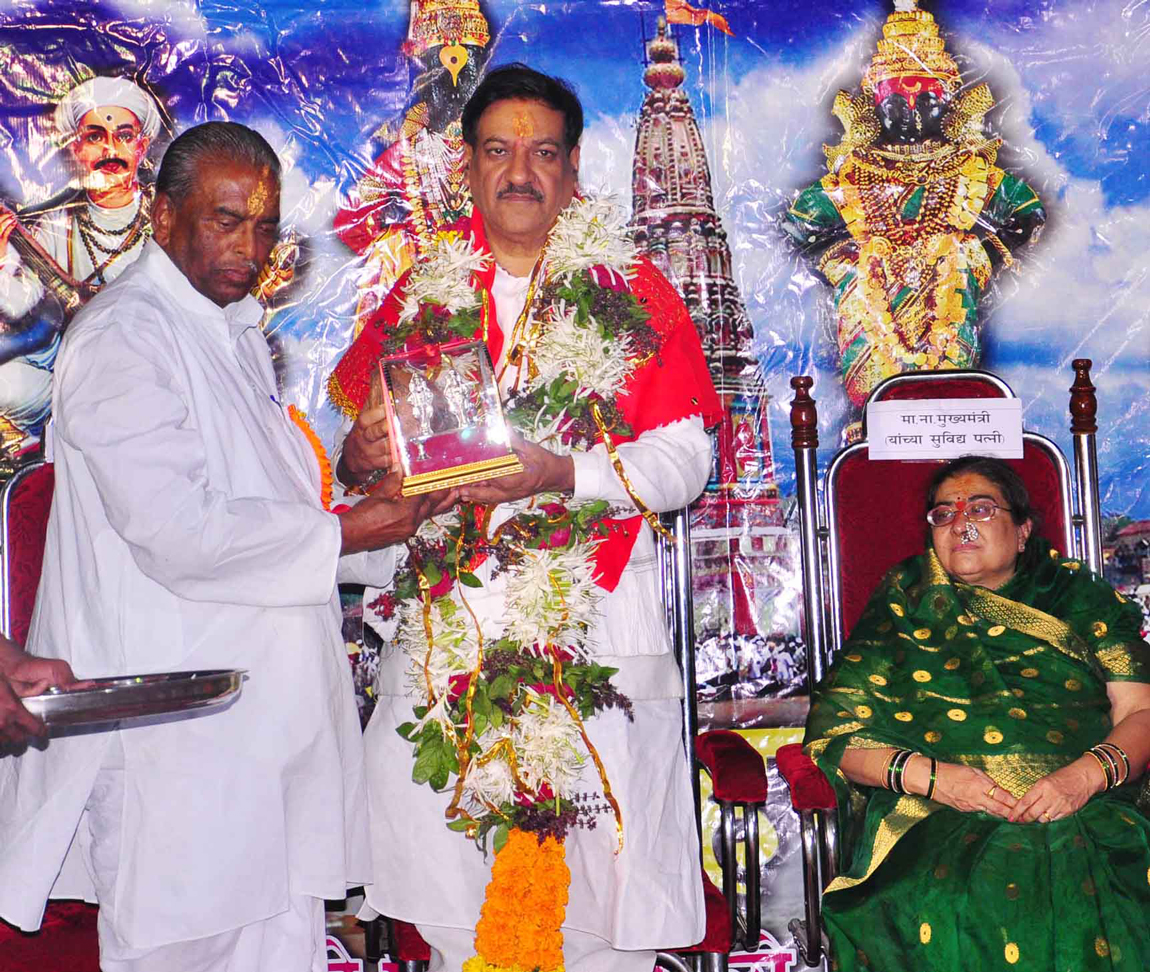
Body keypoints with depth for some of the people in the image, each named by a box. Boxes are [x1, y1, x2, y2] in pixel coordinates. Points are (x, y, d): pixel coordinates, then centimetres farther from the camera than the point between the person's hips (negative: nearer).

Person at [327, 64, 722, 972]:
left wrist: (563, 473, -18)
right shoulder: (421, 290, 13)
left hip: (596, 625, -2)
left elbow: (685, 457, -2)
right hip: (444, 620, 3)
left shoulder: (631, 287, 5)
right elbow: (367, 443, 17)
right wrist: (360, 456, -7)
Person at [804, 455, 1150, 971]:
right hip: (932, 821, -1)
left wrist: (1085, 775, -13)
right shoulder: (903, 606, 19)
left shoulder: (1081, 597, 21)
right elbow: (833, 729, 9)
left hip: (1084, 813, 1)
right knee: (949, 910, -35)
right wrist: (929, 775, -8)